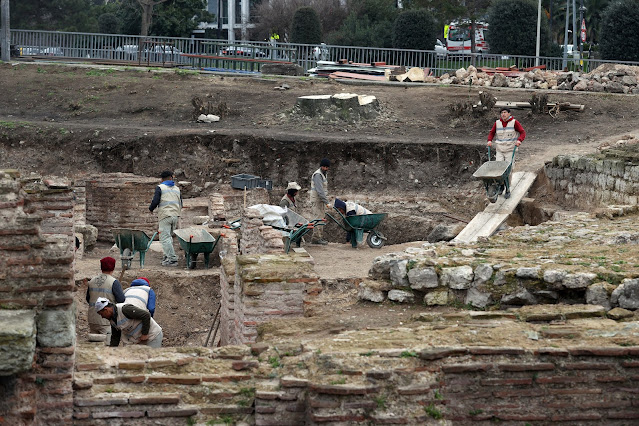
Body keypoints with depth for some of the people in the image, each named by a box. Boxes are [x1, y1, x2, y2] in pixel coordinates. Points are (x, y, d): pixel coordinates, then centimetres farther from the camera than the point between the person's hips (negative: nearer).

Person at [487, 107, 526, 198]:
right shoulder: (497, 123, 6)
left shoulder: (514, 122, -2)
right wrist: (489, 140, 1)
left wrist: (519, 140, -19)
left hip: (510, 150, -3)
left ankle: (508, 190, 3)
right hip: (499, 150, 3)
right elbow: (492, 133, 20)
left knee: (508, 170, -6)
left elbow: (523, 132, -1)